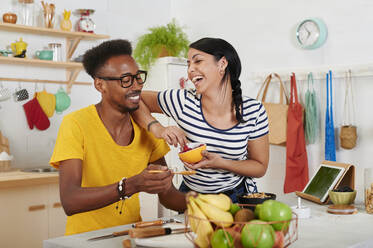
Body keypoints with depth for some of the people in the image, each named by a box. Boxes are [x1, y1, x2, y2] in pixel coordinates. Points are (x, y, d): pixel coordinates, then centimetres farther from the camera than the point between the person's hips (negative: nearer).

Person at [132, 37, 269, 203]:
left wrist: (220, 163, -21)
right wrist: (157, 129, -18)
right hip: (191, 194, 1)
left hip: (237, 195, 0)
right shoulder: (182, 102, -13)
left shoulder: (254, 112, -12)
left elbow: (260, 167, -4)